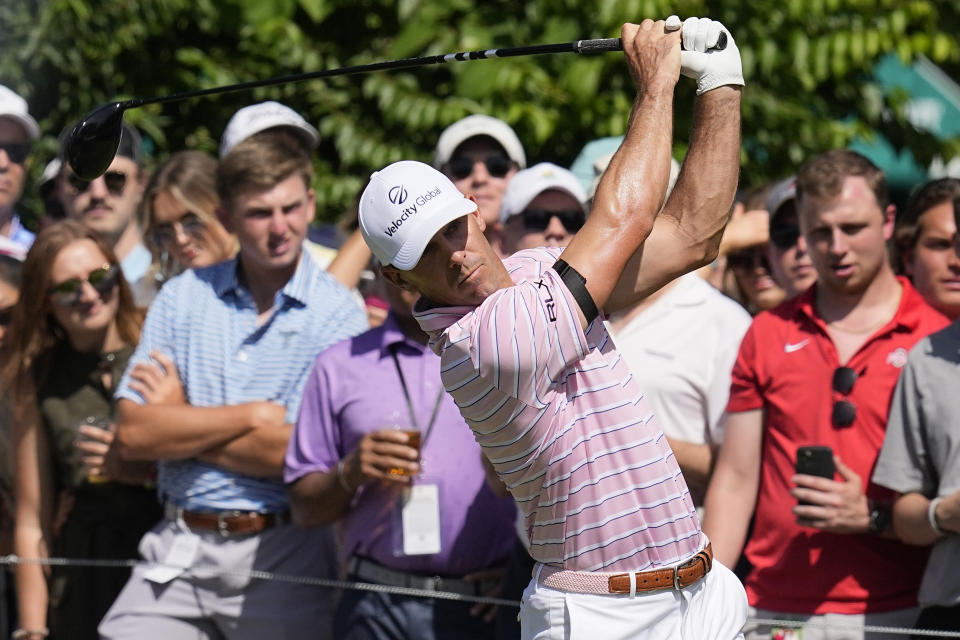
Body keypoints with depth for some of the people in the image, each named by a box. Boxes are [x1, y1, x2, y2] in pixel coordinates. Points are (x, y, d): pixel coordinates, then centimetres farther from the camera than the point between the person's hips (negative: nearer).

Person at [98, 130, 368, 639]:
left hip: (280, 556, -3)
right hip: (178, 550, 3)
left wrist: (179, 422, -4)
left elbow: (296, 456, -14)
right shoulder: (182, 298, 8)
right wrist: (251, 415, -8)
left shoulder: (337, 315, -4)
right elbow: (133, 434, -1)